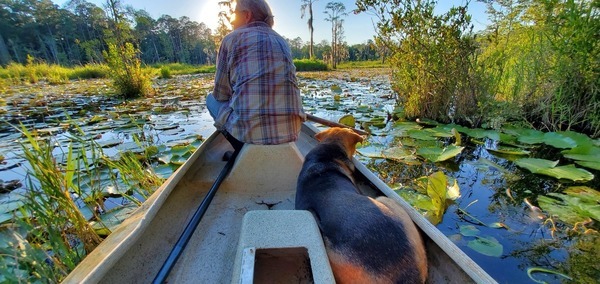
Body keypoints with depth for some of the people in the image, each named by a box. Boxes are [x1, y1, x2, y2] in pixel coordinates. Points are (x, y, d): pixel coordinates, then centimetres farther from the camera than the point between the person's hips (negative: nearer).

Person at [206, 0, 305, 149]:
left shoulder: (231, 39, 5)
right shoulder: (282, 41, 18)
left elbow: (220, 94, 6)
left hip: (248, 131, -5)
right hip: (291, 130, 6)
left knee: (212, 99, 25)